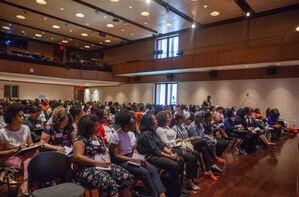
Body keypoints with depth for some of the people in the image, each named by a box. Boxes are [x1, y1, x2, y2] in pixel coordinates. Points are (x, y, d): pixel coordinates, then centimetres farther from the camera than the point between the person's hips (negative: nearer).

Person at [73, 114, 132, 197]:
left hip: (104, 166, 7)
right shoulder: (80, 139, -6)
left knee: (125, 176, -14)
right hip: (87, 169, -7)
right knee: (108, 182, -34)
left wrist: (107, 160, -1)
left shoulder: (99, 138, 17)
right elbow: (78, 157, -16)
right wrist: (98, 163, -19)